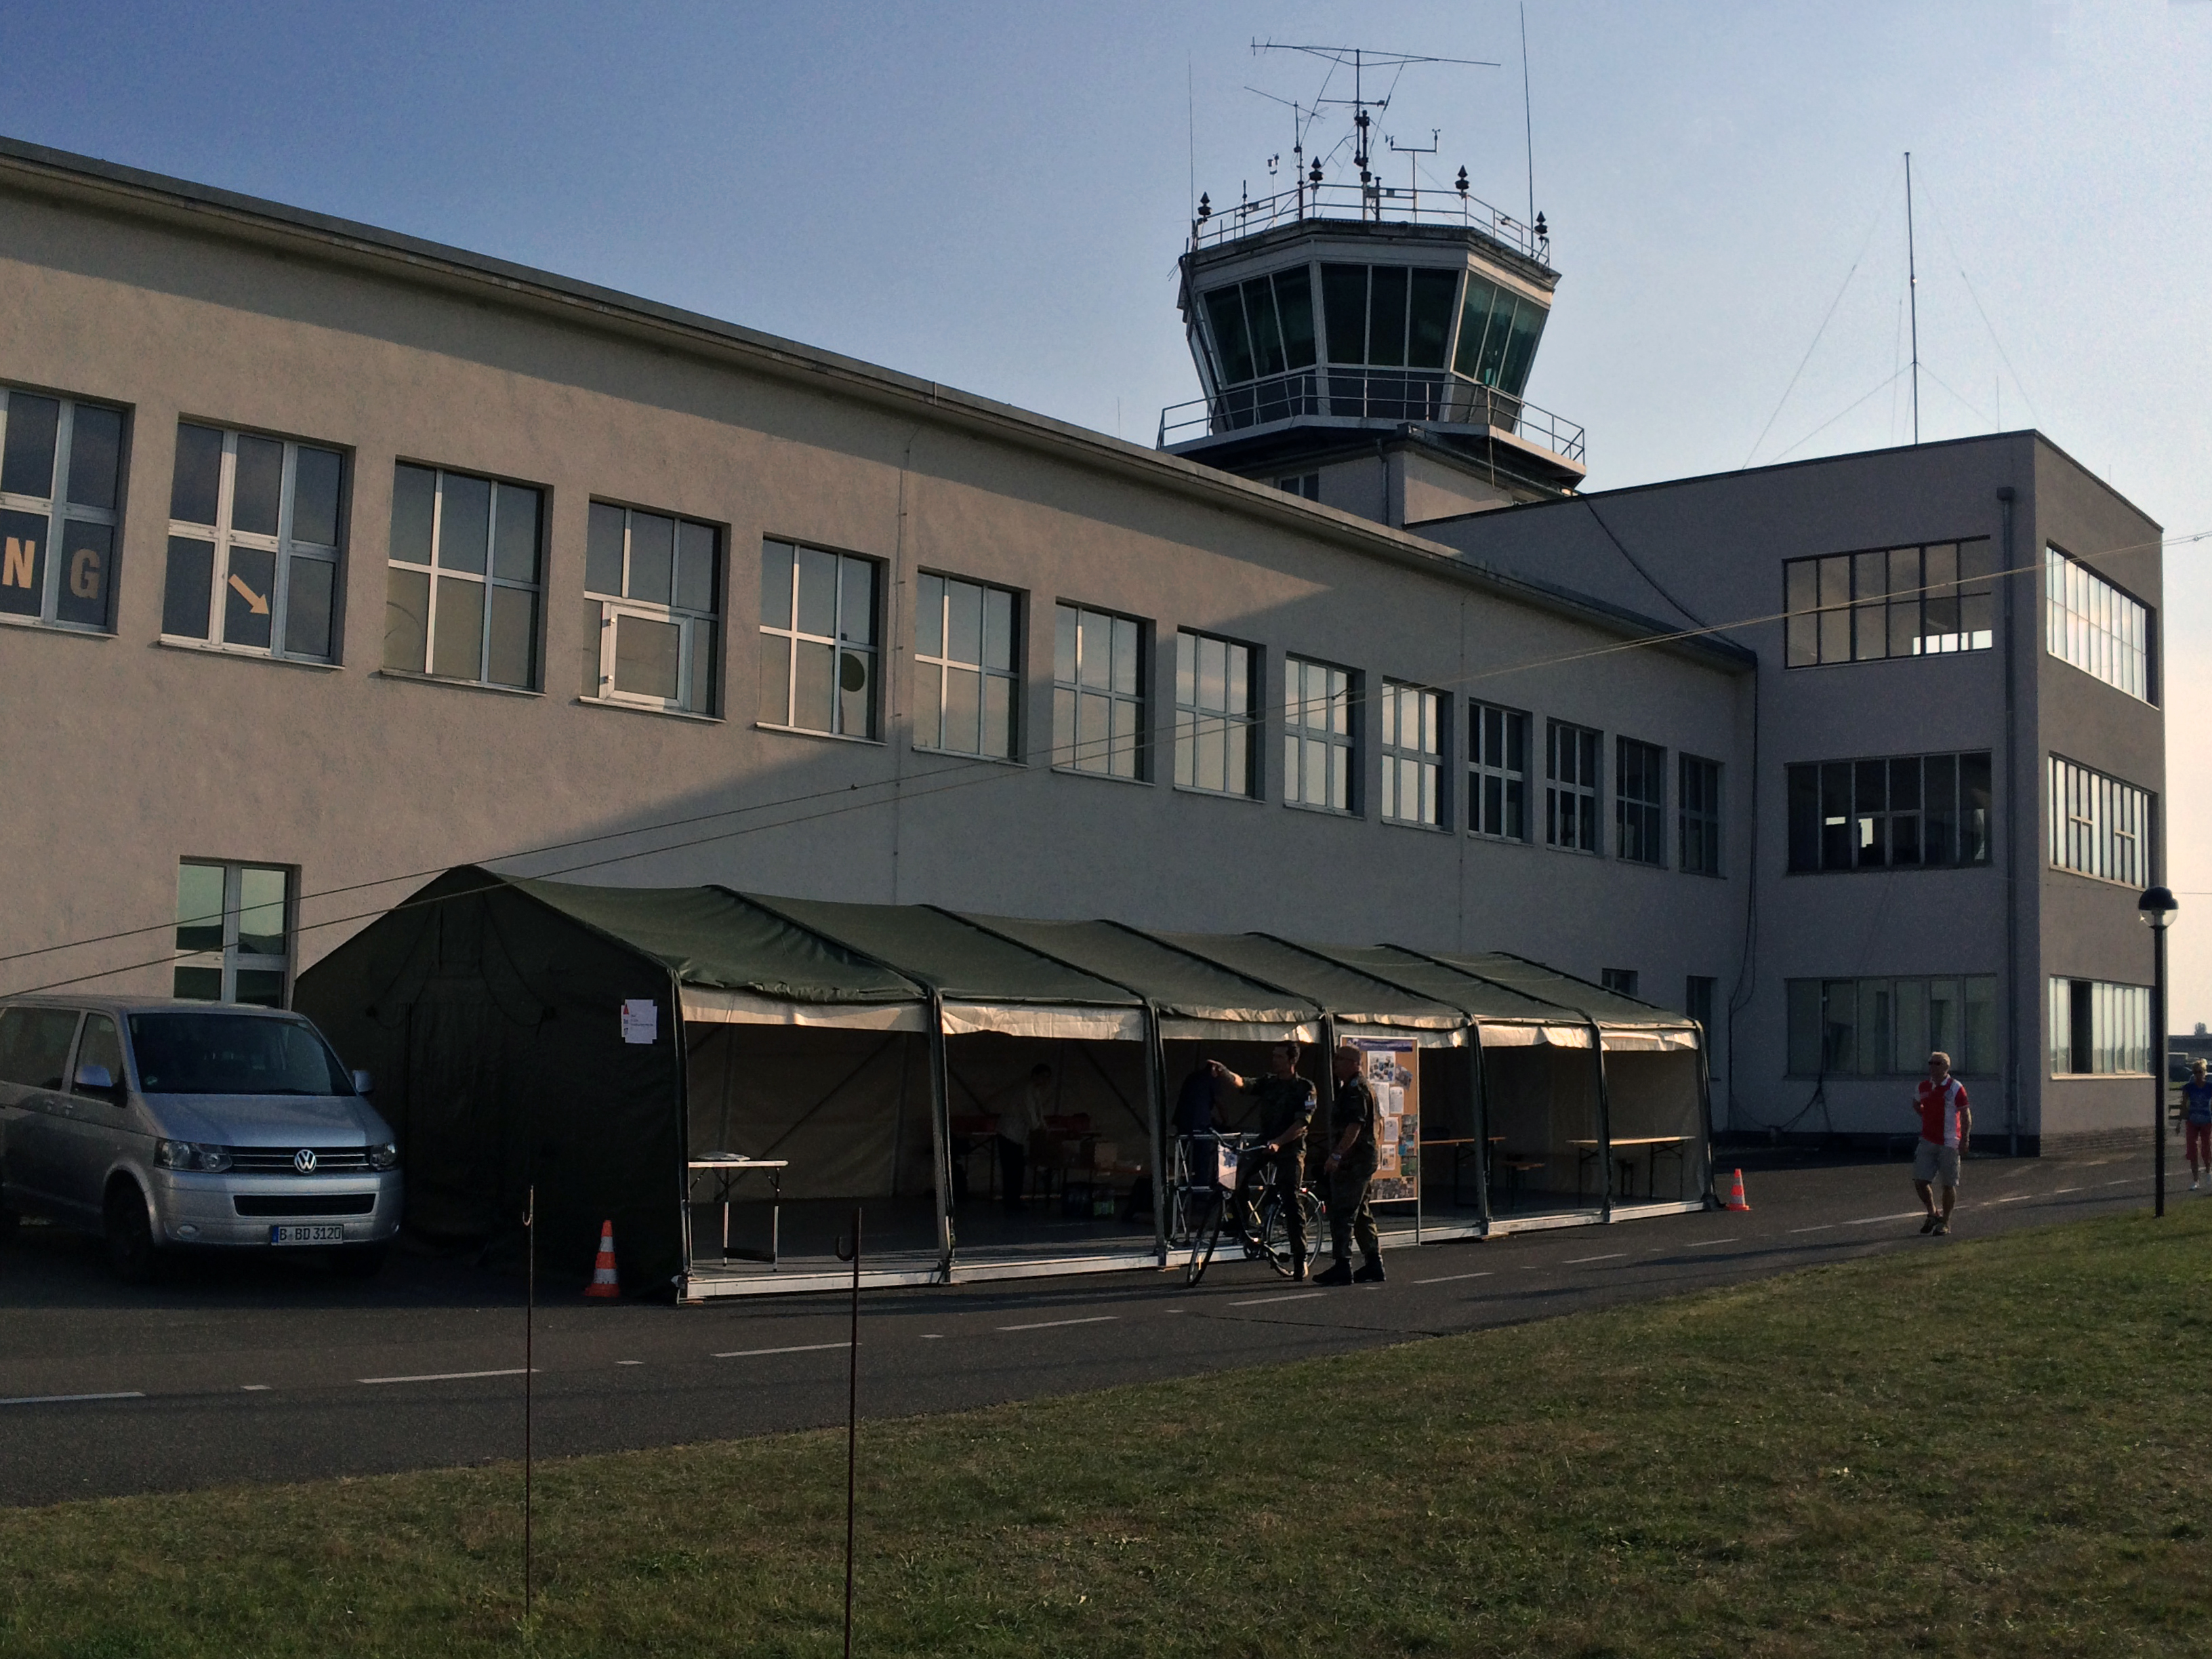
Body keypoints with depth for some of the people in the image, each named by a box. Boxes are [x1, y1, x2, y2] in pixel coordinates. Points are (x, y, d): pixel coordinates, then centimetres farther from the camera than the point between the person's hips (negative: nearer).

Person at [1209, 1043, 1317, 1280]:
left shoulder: (1305, 1088, -4)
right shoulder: (1267, 1083, 9)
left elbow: (1302, 1124, -14)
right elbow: (1241, 1084, -8)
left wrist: (1278, 1142, -27)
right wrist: (1223, 1073, -29)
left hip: (1291, 1149, -4)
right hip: (1264, 1145, 4)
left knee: (1291, 1203, -6)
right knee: (1239, 1176, -19)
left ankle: (1300, 1260, 1)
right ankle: (1247, 1225, 1)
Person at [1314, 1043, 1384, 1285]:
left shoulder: (1356, 1089, -14)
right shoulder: (1358, 1087, 20)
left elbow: (1355, 1126, -25)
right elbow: (1377, 1123, 27)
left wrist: (1336, 1155, -29)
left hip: (1353, 1159, -11)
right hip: (1367, 1156, 11)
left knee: (1342, 1213, -11)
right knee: (1361, 1214, 14)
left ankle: (1342, 1267, -12)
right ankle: (1374, 1264, 17)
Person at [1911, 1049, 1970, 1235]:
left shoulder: (1956, 1088, -8)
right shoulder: (1925, 1087, 9)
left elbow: (1966, 1116, -9)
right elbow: (1916, 1104, 31)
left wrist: (1964, 1141, -16)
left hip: (1949, 1144, -5)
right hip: (1927, 1141, 5)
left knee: (1948, 1184, 2)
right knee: (1920, 1181, -1)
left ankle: (1945, 1222, 14)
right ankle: (1933, 1214, 20)